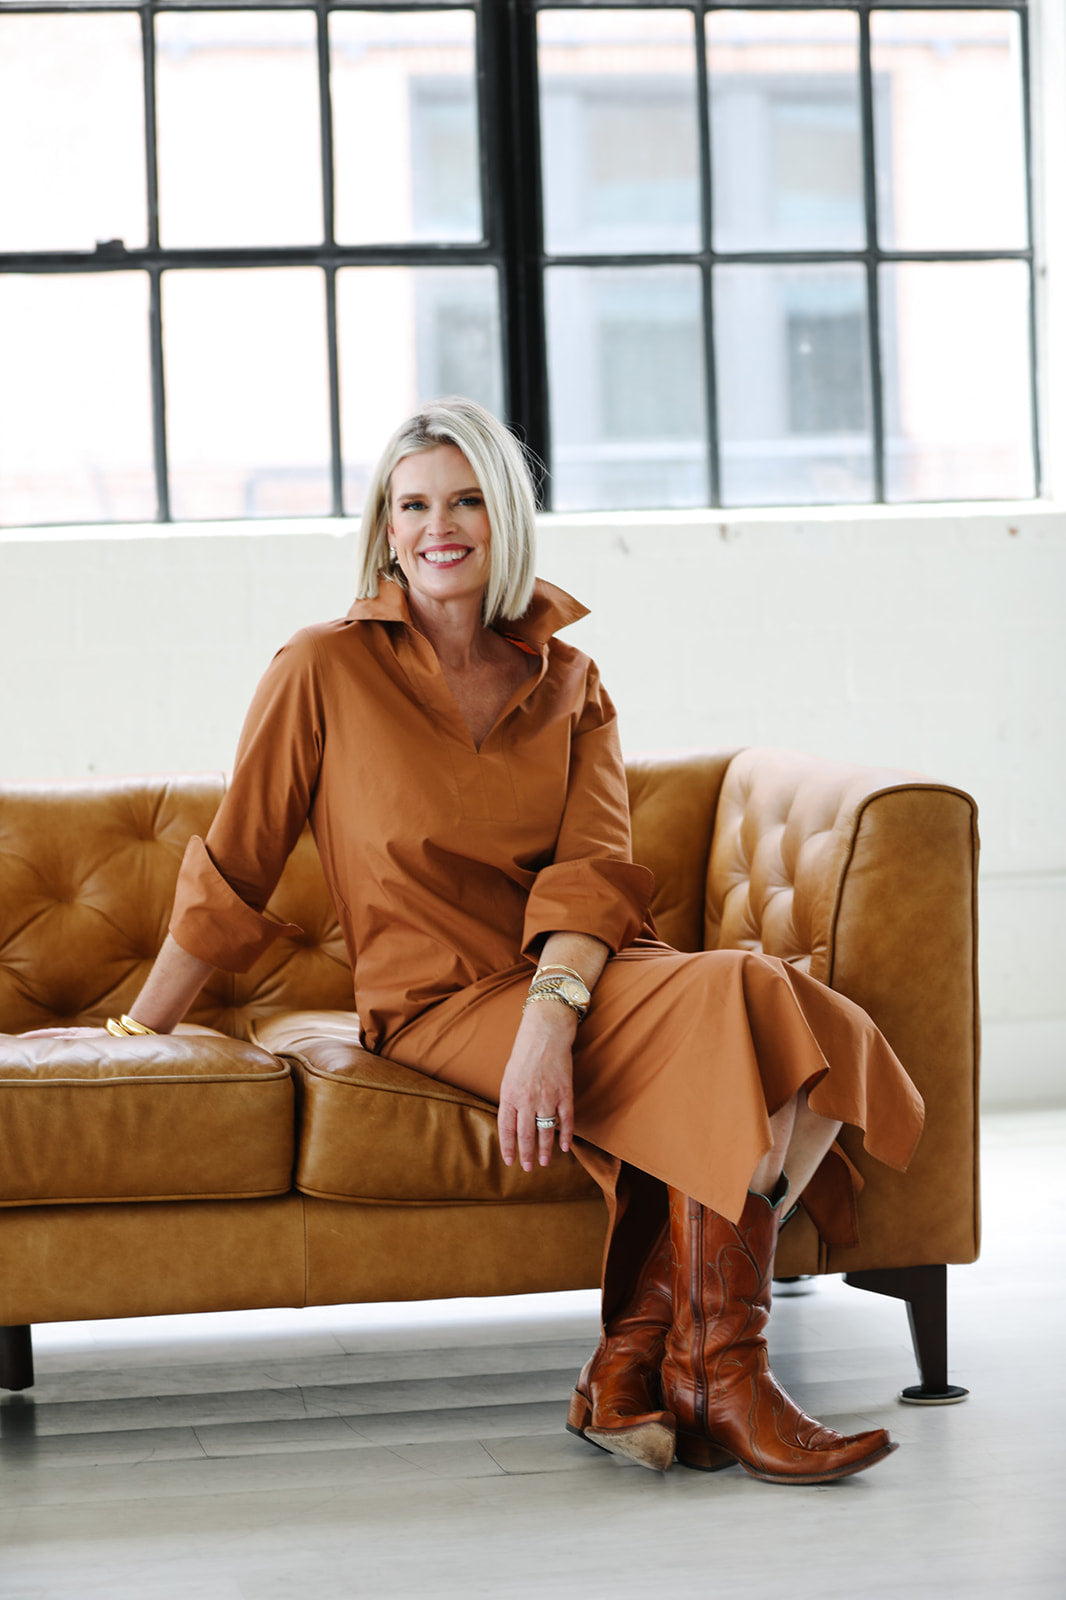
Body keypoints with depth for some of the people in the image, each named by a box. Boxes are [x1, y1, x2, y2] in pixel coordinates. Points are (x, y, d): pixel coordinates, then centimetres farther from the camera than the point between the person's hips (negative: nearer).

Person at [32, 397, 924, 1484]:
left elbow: (595, 869, -4)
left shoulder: (566, 686, 13)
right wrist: (136, 1038, 10)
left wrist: (551, 1016, -22)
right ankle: (716, 1382, -23)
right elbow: (232, 871, 8)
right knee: (721, 1013, -31)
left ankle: (633, 1364, -23)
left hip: (576, 976, 4)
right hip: (441, 1003, -4)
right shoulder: (326, 671, 3)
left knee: (794, 1016, -28)